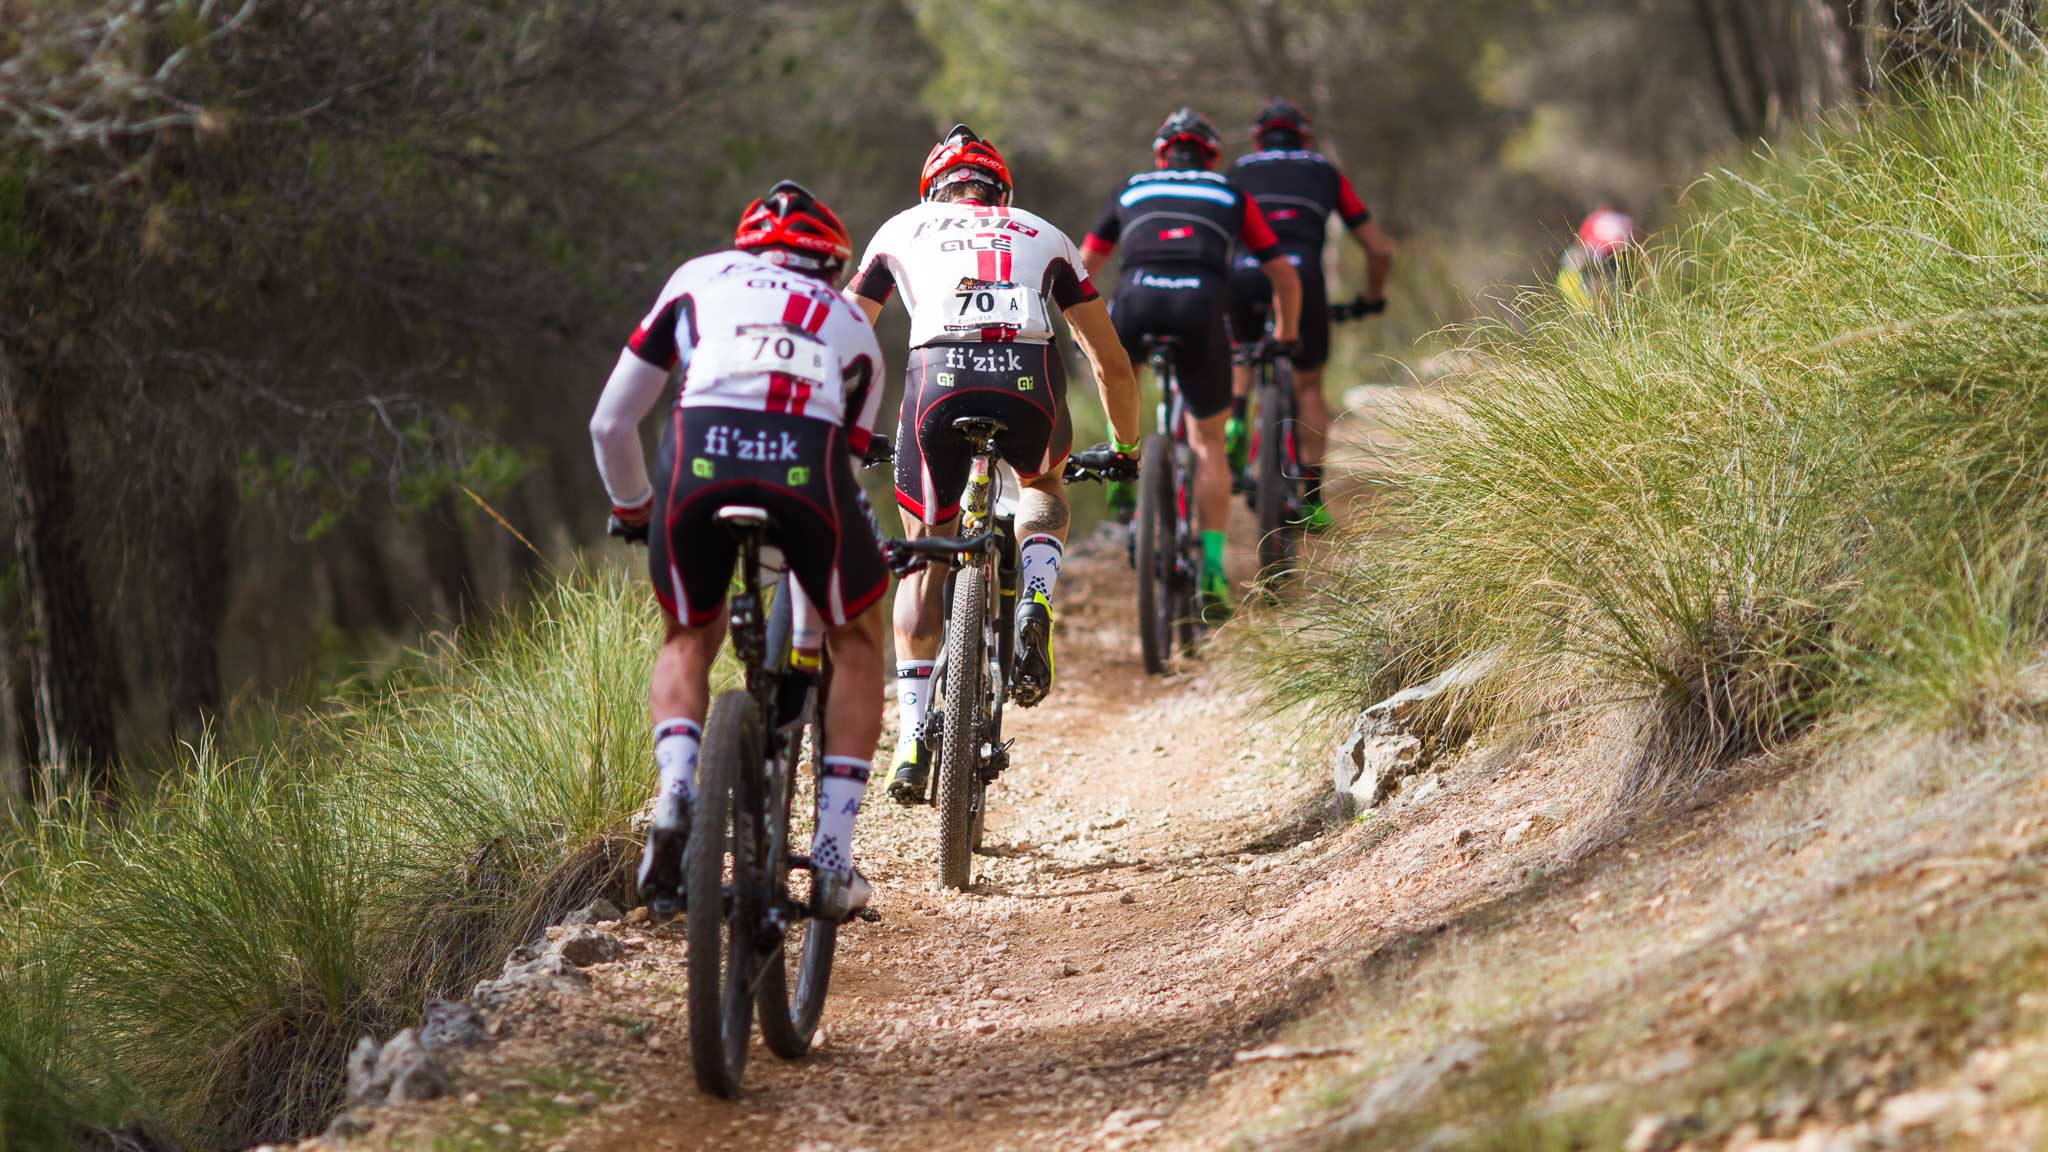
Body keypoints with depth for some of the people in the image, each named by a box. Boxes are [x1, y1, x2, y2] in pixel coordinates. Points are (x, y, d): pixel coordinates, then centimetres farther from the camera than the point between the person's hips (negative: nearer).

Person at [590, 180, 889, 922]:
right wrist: (804, 636, 45)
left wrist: (634, 513, 51)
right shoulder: (852, 325, 34)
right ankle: (833, 854, 16)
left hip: (699, 457, 0)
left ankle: (675, 792, -1)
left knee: (687, 643, 27)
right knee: (857, 642, 26)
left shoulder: (701, 278, 32)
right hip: (806, 464, 0)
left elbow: (610, 425, 30)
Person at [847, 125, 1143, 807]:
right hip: (1029, 379, 1)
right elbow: (1111, 360, 32)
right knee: (1042, 486, 36)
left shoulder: (903, 230, 29)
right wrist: (1126, 446, 46)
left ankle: (912, 742, 7)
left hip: (938, 375, -1)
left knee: (924, 563, 17)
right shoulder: (1043, 237, 31)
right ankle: (1034, 607, 7)